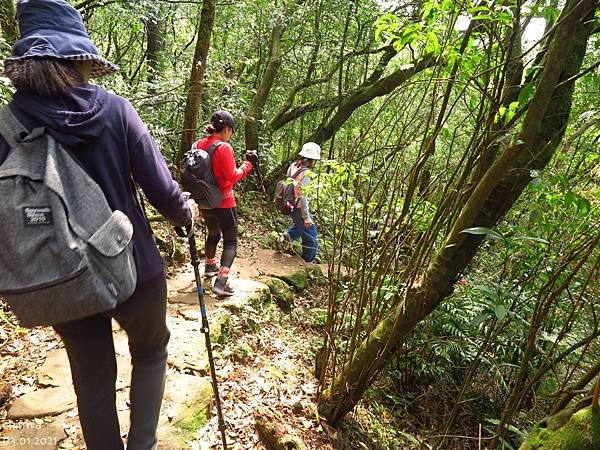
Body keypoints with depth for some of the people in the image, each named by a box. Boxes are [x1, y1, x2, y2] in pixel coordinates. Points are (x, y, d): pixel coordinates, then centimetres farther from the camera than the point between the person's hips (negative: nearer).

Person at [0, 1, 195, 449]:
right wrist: (184, 213, 9)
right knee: (150, 355, 26)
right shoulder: (115, 111, -13)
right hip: (132, 267, -1)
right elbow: (160, 187, -12)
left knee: (92, 379, 22)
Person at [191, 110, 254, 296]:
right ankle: (221, 282, -7)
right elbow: (233, 176, -17)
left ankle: (210, 266, 46)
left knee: (213, 234, 28)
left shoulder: (199, 145, 2)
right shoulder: (224, 148, -19)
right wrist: (248, 163, -8)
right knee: (230, 241, 2)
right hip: (223, 202, -7)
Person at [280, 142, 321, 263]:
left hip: (291, 206, 8)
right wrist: (306, 217, -21)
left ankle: (287, 236, 20)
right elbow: (303, 196, -26)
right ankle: (308, 262, 20)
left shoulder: (292, 167, 0)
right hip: (300, 208, -8)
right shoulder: (305, 173, -24)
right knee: (310, 238, 8)